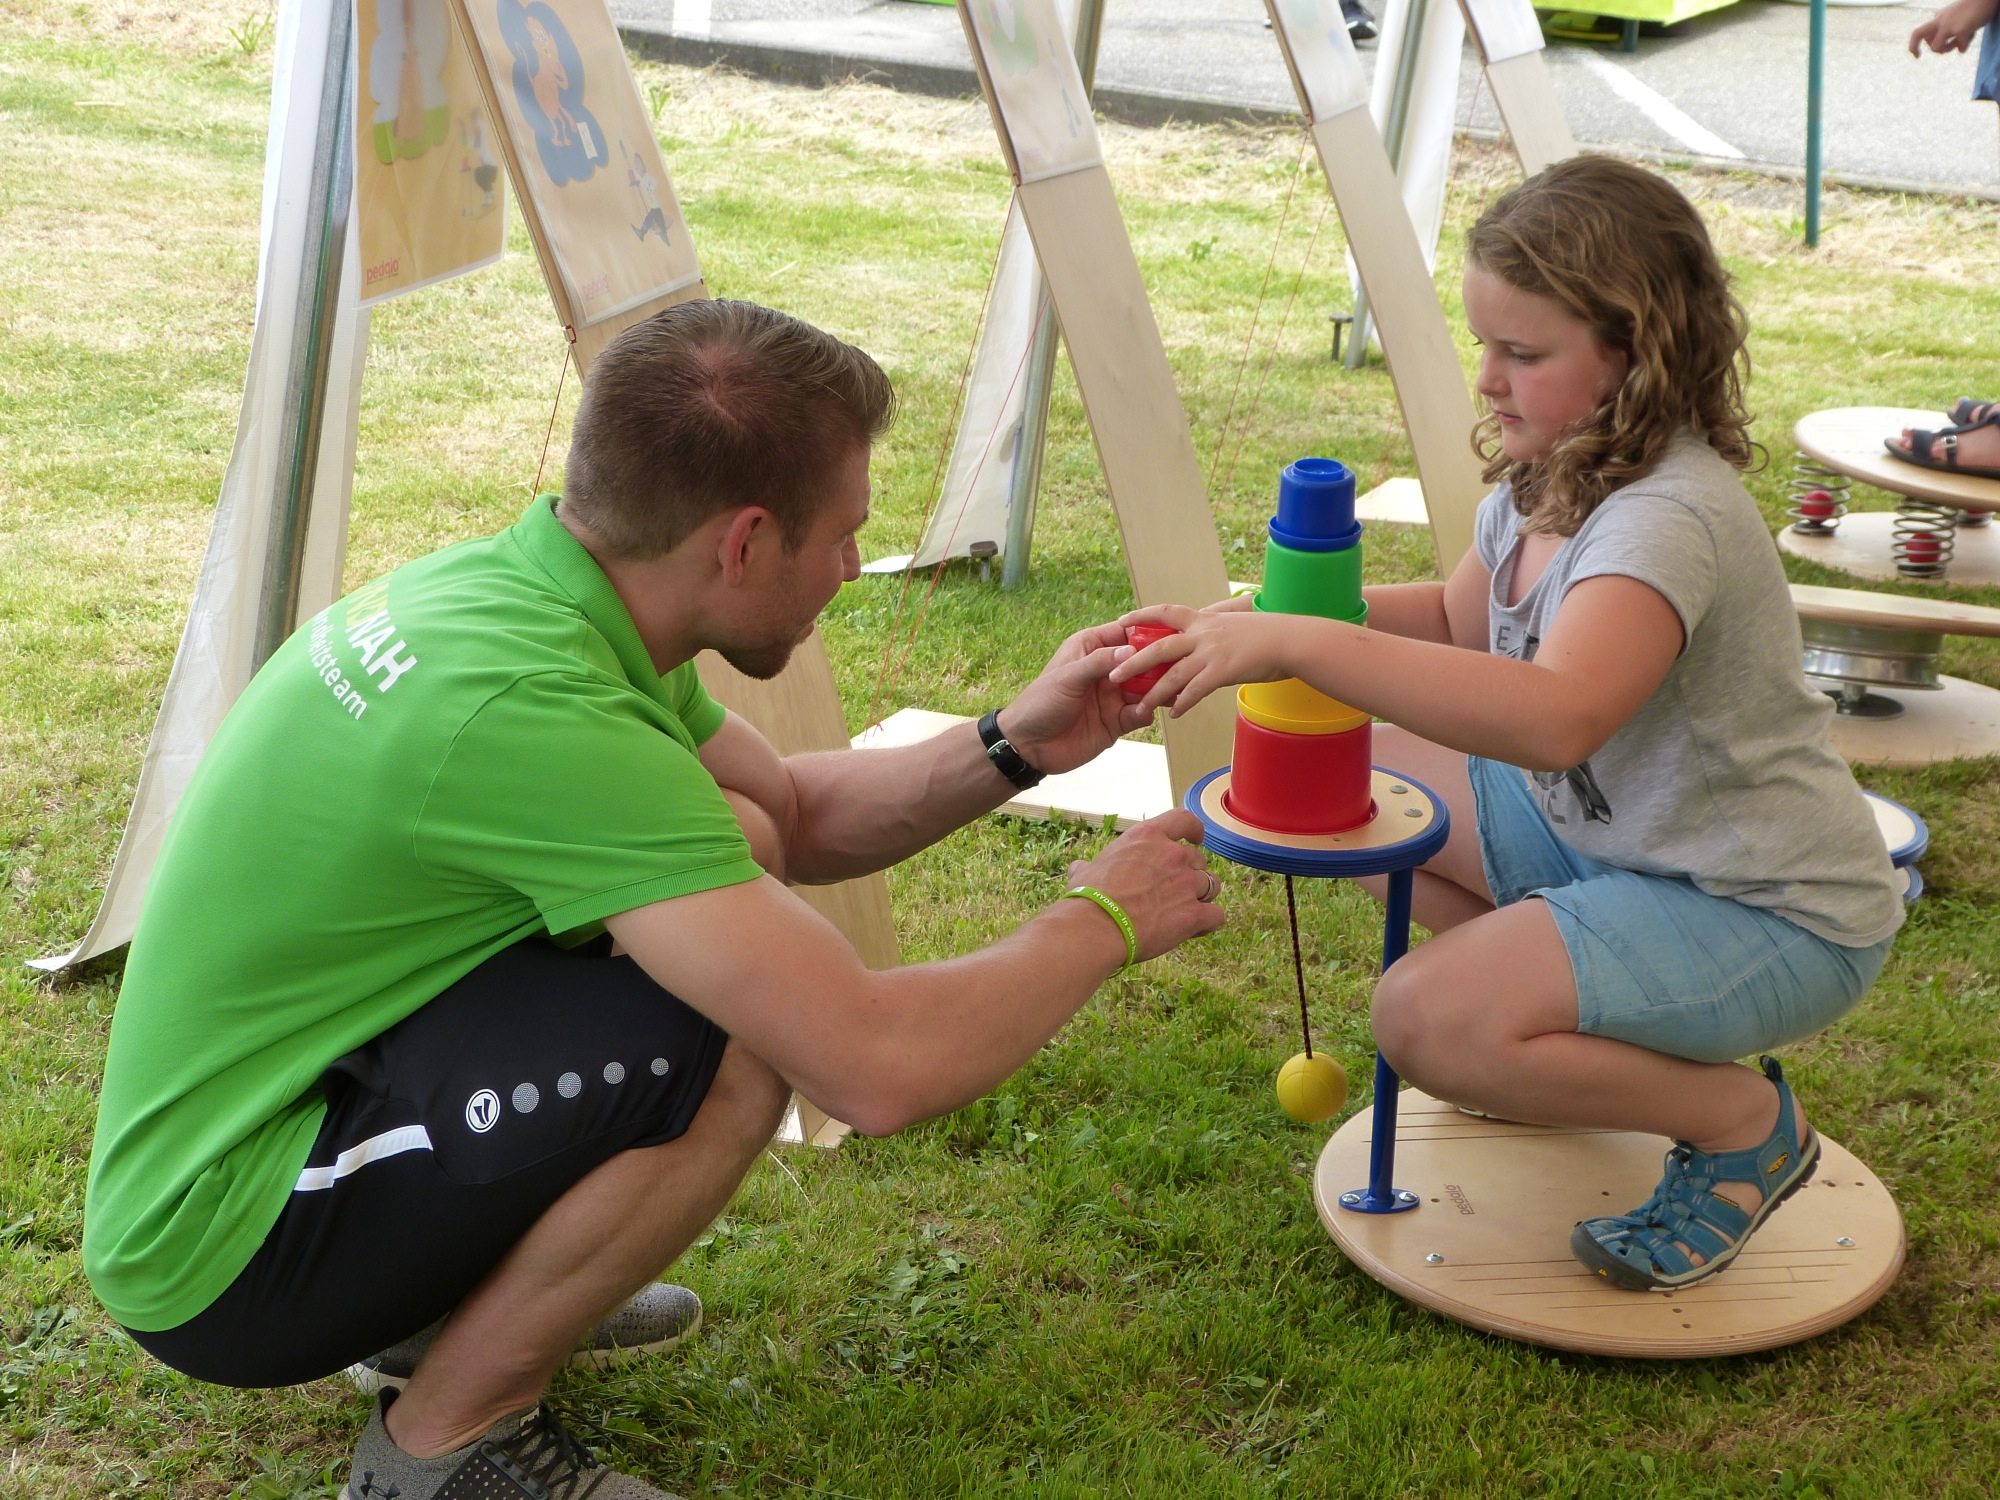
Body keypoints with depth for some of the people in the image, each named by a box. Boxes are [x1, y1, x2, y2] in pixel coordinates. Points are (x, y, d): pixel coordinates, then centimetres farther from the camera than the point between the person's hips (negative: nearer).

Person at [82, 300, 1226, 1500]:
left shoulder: (512, 583, -2)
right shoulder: (525, 705, -31)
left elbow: (794, 817, 15)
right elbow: (880, 1068, -32)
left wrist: (1014, 750, 0)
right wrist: (1104, 922, -14)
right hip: (220, 1266, -10)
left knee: (727, 855, 9)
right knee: (743, 1029, -25)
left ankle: (460, 1294, 16)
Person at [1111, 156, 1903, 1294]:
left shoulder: (1671, 518, -30)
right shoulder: (1546, 483, 0)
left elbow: (1555, 717, -48)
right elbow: (1460, 622, 19)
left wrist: (1298, 646, -49)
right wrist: (1275, 617, -2)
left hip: (1777, 914, -10)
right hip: (1610, 836, 10)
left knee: (1432, 1021, -26)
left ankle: (1743, 1122, -2)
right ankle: (1584, 1030, 14)